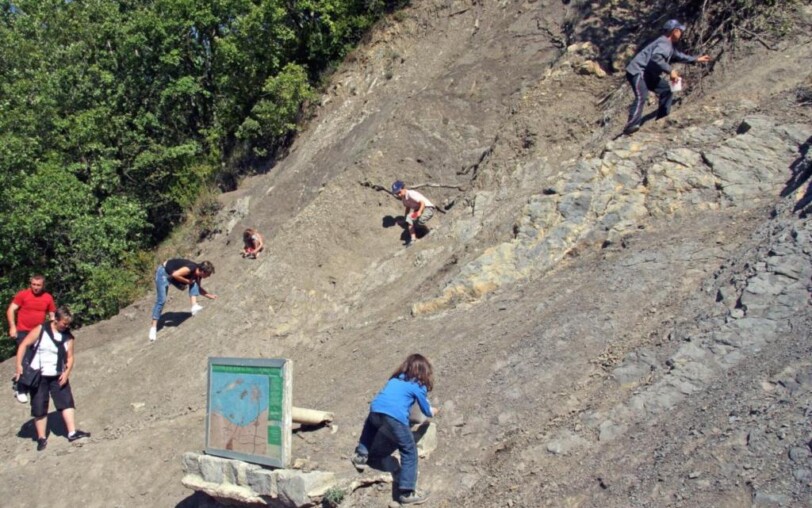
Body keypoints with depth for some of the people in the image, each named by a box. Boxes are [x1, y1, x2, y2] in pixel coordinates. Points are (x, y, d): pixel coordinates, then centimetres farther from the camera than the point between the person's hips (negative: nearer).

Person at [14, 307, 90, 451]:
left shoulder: (68, 337, 0)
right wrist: (19, 365, -13)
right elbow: (24, 345, -7)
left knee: (66, 401, -8)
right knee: (39, 408, 3)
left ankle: (72, 433, -7)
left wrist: (67, 372, -13)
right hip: (38, 376, -3)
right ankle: (42, 438, 13)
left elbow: (70, 357, 2)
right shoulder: (41, 330, -9)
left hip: (58, 376, 3)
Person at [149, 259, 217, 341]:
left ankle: (194, 306, -20)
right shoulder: (191, 268, -33)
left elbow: (198, 288, 11)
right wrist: (187, 281, -26)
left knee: (194, 284, -10)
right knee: (161, 300, -14)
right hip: (164, 273, -8)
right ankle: (153, 327, -9)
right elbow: (175, 275, -37)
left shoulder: (198, 275, -6)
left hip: (174, 275, 8)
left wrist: (209, 295, 5)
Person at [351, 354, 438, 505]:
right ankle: (406, 492, 2)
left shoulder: (395, 379, 28)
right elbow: (427, 411, 23)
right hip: (395, 418, -5)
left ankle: (361, 456, 37)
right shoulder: (419, 386, 14)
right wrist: (434, 411, 47)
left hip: (375, 410, 5)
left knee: (370, 425, 40)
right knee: (409, 452, 6)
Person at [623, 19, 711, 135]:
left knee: (666, 90, 19)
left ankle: (662, 120, 25)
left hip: (647, 74, 11)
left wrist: (696, 59, 40)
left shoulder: (669, 45, 20)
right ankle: (631, 126, -45)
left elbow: (677, 56, 38)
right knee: (641, 97, -32)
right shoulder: (664, 44, -16)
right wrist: (670, 70, -32)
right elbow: (656, 58, -35)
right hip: (637, 72, -11)